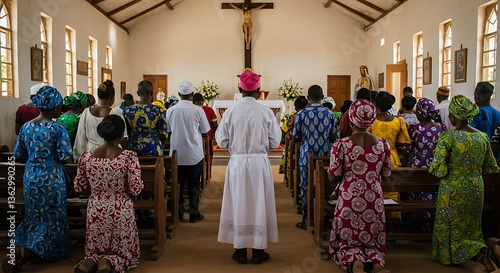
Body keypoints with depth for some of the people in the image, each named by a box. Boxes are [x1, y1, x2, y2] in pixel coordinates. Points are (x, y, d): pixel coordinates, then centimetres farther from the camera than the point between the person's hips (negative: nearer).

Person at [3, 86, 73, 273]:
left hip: (31, 177, 6)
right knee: (51, 218, 7)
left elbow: (18, 154, 9)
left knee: (34, 217, 20)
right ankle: (22, 258, -1)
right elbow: (65, 156, -16)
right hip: (51, 178, -6)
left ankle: (17, 251, 5)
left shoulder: (26, 127, 2)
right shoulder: (58, 129, -15)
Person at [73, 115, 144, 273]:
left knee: (95, 250, 22)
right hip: (121, 211, -3)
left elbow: (79, 187, 4)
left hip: (95, 211, 3)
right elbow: (135, 189, -15)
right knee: (124, 252, 15)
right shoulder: (129, 156, -16)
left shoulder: (86, 156, -5)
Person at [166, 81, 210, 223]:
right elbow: (205, 132, -3)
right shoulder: (198, 110, -10)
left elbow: (167, 131, 2)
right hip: (195, 155, -1)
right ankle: (194, 214, 14)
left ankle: (178, 213, 18)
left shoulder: (171, 110, -5)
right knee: (194, 185, 9)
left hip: (177, 154, 2)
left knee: (178, 184, 12)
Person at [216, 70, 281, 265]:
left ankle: (240, 250, 17)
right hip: (259, 163, -1)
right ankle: (258, 251, 15)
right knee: (259, 204, 9)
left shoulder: (230, 112, -5)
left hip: (237, 163, 1)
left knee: (239, 204, 10)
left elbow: (221, 141, -1)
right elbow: (275, 142, -2)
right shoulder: (266, 112, -7)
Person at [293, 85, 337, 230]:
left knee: (306, 187, 6)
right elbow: (334, 138, 3)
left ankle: (306, 220, 11)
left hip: (307, 156, -2)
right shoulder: (330, 114, 0)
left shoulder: (301, 114, -5)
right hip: (325, 156, 2)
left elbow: (295, 138, -3)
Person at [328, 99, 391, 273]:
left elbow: (332, 177, -8)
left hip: (349, 201, -2)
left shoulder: (341, 145, -12)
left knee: (347, 241, 16)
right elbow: (386, 174, 9)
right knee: (373, 242, 20)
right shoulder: (383, 144, -3)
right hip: (374, 201, 2)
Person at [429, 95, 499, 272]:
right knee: (470, 227, 23)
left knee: (452, 228, 10)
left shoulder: (447, 137, -18)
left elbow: (438, 170, -21)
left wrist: (433, 168, 1)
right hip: (476, 189, 5)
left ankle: (476, 256, -2)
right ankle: (481, 254, 16)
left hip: (453, 190, -5)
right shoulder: (483, 137, -2)